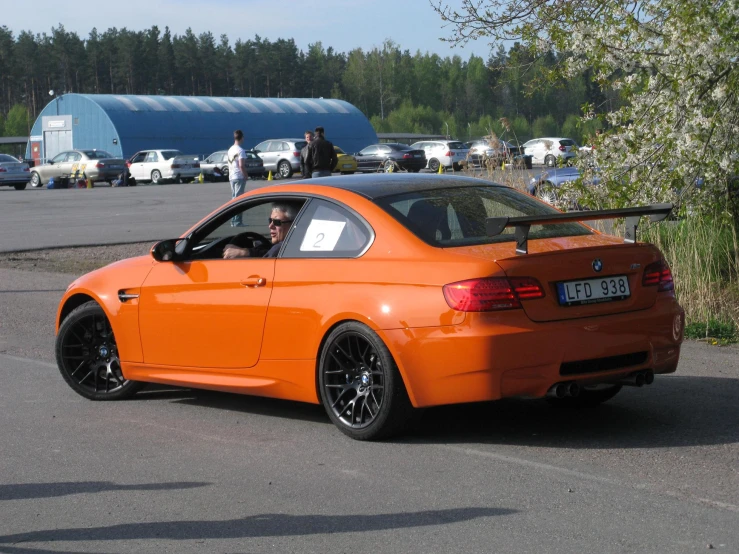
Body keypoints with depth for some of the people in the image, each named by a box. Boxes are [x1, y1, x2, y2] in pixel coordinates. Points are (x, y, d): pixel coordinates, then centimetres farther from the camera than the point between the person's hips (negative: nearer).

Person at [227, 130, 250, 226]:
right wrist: (245, 175, -11)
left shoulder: (230, 150, 11)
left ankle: (233, 221, 14)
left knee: (234, 198, 12)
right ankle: (237, 221, -8)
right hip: (239, 177, -8)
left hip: (232, 177, 8)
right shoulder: (241, 150, -14)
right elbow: (241, 165, -21)